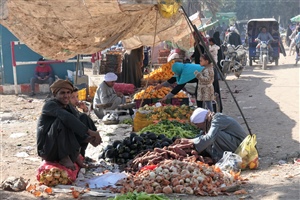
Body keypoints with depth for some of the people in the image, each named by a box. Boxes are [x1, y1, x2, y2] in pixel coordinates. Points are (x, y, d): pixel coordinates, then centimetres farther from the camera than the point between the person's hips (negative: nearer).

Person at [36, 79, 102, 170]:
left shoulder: (67, 107, 10)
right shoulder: (50, 104, -13)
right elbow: (67, 118, -33)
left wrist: (87, 138, -18)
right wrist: (89, 131, -37)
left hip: (62, 148, 8)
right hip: (47, 149, -8)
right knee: (61, 120, -29)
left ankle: (75, 155, -3)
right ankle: (64, 158, -22)